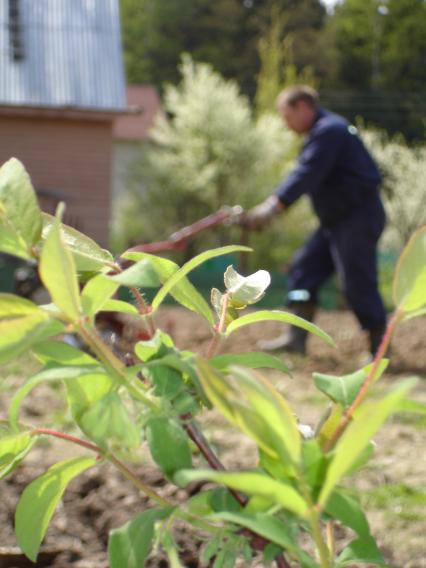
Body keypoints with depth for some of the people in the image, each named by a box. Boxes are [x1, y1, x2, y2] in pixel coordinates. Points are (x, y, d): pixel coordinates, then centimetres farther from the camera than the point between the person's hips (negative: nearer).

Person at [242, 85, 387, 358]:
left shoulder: (329, 130, -16)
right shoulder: (322, 131, 17)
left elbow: (307, 175, -26)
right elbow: (304, 175, 15)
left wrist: (273, 206, -29)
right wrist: (267, 207, 5)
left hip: (358, 217, -11)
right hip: (337, 219, 11)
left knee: (357, 283, -8)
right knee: (305, 267, 8)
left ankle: (380, 349, 1)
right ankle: (296, 337, 9)